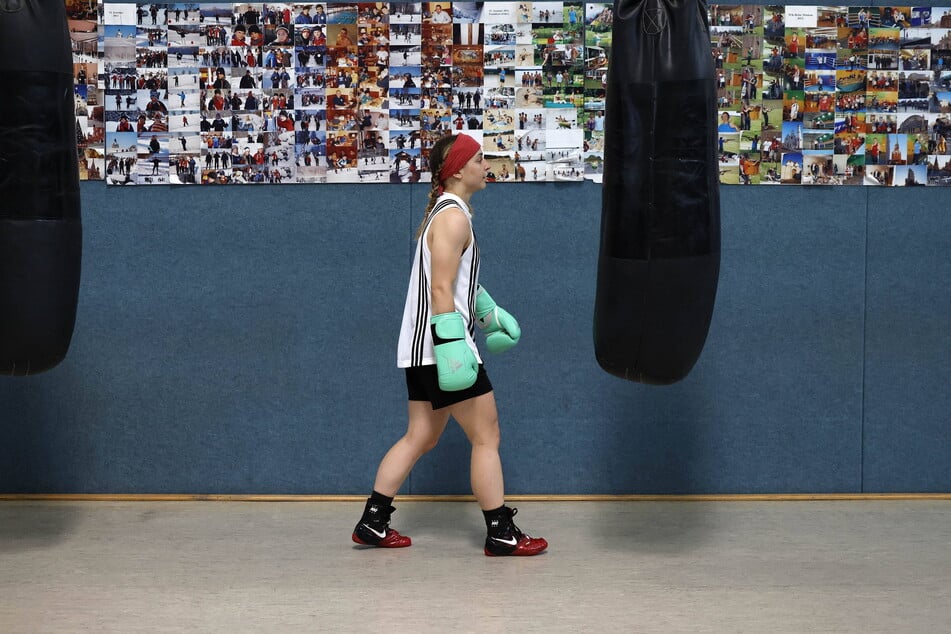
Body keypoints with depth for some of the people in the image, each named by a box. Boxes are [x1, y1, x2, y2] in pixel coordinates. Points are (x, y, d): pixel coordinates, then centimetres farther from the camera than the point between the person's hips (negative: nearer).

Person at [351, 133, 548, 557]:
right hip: (440, 345, -10)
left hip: (423, 348, 10)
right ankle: (500, 533, 3)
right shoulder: (453, 217, -14)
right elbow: (441, 289, -22)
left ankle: (372, 523, 14)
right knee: (486, 437, -2)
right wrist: (452, 346, -27)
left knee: (420, 437, 13)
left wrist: (490, 314, 35)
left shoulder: (446, 212, 18)